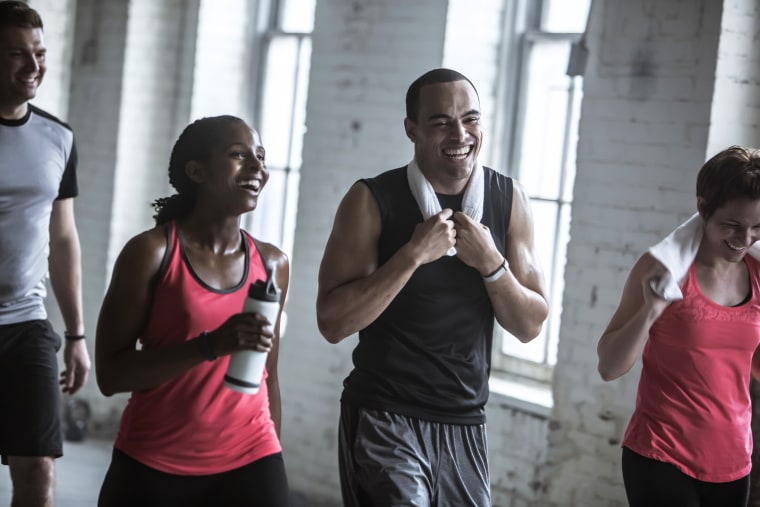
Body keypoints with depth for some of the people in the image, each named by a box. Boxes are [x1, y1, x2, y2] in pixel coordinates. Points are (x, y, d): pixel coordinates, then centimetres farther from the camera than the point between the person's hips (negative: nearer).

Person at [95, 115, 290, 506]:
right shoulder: (151, 252, -8)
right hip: (150, 469, -3)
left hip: (248, 466, 3)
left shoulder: (272, 263, 4)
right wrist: (211, 346, -22)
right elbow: (110, 374, -11)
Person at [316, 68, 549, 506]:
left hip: (466, 427, 4)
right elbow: (333, 322, -14)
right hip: (385, 420, -4)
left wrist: (491, 264, -14)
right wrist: (413, 256, -21)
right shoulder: (373, 201, -8)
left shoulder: (510, 200, 2)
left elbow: (530, 326, 2)